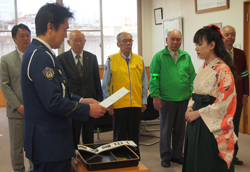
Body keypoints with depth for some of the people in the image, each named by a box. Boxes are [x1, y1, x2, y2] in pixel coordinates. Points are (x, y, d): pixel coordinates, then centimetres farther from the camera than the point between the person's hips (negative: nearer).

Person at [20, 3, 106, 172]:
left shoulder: (39, 52, 12)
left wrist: (81, 100, 10)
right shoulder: (40, 56, -21)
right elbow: (53, 102, -25)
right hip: (49, 142, -10)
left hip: (51, 138, 10)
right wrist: (88, 109, -14)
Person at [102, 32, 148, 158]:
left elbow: (144, 82, 10)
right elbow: (105, 84, 0)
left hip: (136, 104, 3)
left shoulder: (139, 60, 6)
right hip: (118, 105, -2)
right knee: (119, 137, 9)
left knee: (134, 136, 13)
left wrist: (144, 101, 6)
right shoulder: (111, 60, -2)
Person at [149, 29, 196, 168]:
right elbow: (154, 78, -4)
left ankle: (177, 155, 26)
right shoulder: (159, 56, -2)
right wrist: (155, 96, -9)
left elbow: (192, 77, 10)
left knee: (180, 129, 12)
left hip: (183, 99, 3)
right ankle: (166, 156, 20)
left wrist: (191, 94, 3)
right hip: (166, 99, -3)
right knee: (166, 129, 7)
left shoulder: (186, 56, 7)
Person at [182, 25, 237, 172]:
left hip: (211, 125, -8)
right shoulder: (204, 68, 12)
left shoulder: (222, 69, -14)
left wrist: (198, 113, -15)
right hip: (196, 121, 8)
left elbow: (223, 102, -18)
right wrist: (190, 108, 1)